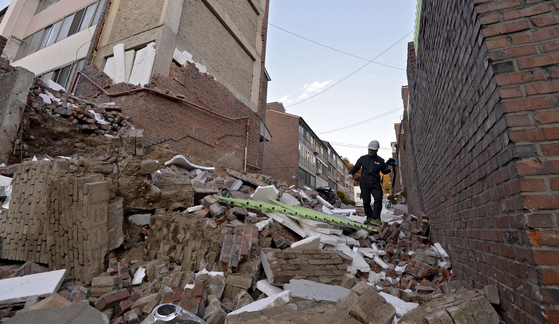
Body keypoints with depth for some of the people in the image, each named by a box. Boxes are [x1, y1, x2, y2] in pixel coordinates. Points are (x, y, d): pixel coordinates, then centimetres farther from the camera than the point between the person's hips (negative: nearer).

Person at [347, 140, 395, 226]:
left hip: (375, 184, 0)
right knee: (366, 201, 1)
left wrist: (388, 167, -6)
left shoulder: (380, 160, 9)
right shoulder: (363, 158, 10)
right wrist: (351, 173, 2)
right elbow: (356, 167, 18)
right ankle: (369, 217, 16)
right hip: (364, 184, 1)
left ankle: (376, 218, -8)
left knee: (378, 199, -16)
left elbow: (384, 171, 15)